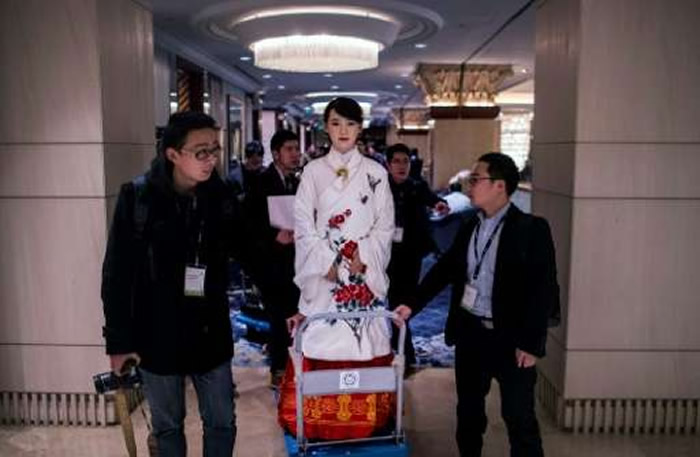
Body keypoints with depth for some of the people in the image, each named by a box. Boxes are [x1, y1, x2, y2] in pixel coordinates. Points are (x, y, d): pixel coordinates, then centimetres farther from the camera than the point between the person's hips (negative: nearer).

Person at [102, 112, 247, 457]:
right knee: (167, 427, 17)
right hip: (157, 335, -2)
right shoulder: (137, 197, -14)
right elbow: (117, 273, -9)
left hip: (211, 332, 2)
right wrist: (118, 341, -7)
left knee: (222, 423, 14)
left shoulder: (222, 196, -6)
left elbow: (241, 248, 7)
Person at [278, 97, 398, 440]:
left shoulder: (376, 173, 6)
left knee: (365, 342, 2)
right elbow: (303, 225, 1)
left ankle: (366, 417, 16)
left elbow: (385, 226, 3)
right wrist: (328, 263, -9)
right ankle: (319, 419, 14)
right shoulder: (313, 171, 5)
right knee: (320, 342, 1)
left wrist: (362, 258, -11)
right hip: (323, 272, 0)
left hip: (365, 273, 0)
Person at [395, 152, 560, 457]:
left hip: (510, 338, -5)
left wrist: (530, 344, -16)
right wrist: (413, 305, 4)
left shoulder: (531, 229, -11)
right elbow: (444, 269, 12)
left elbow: (544, 288, -13)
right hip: (470, 332, 6)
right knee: (468, 410, 19)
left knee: (519, 417, 5)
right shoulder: (469, 227, 6)